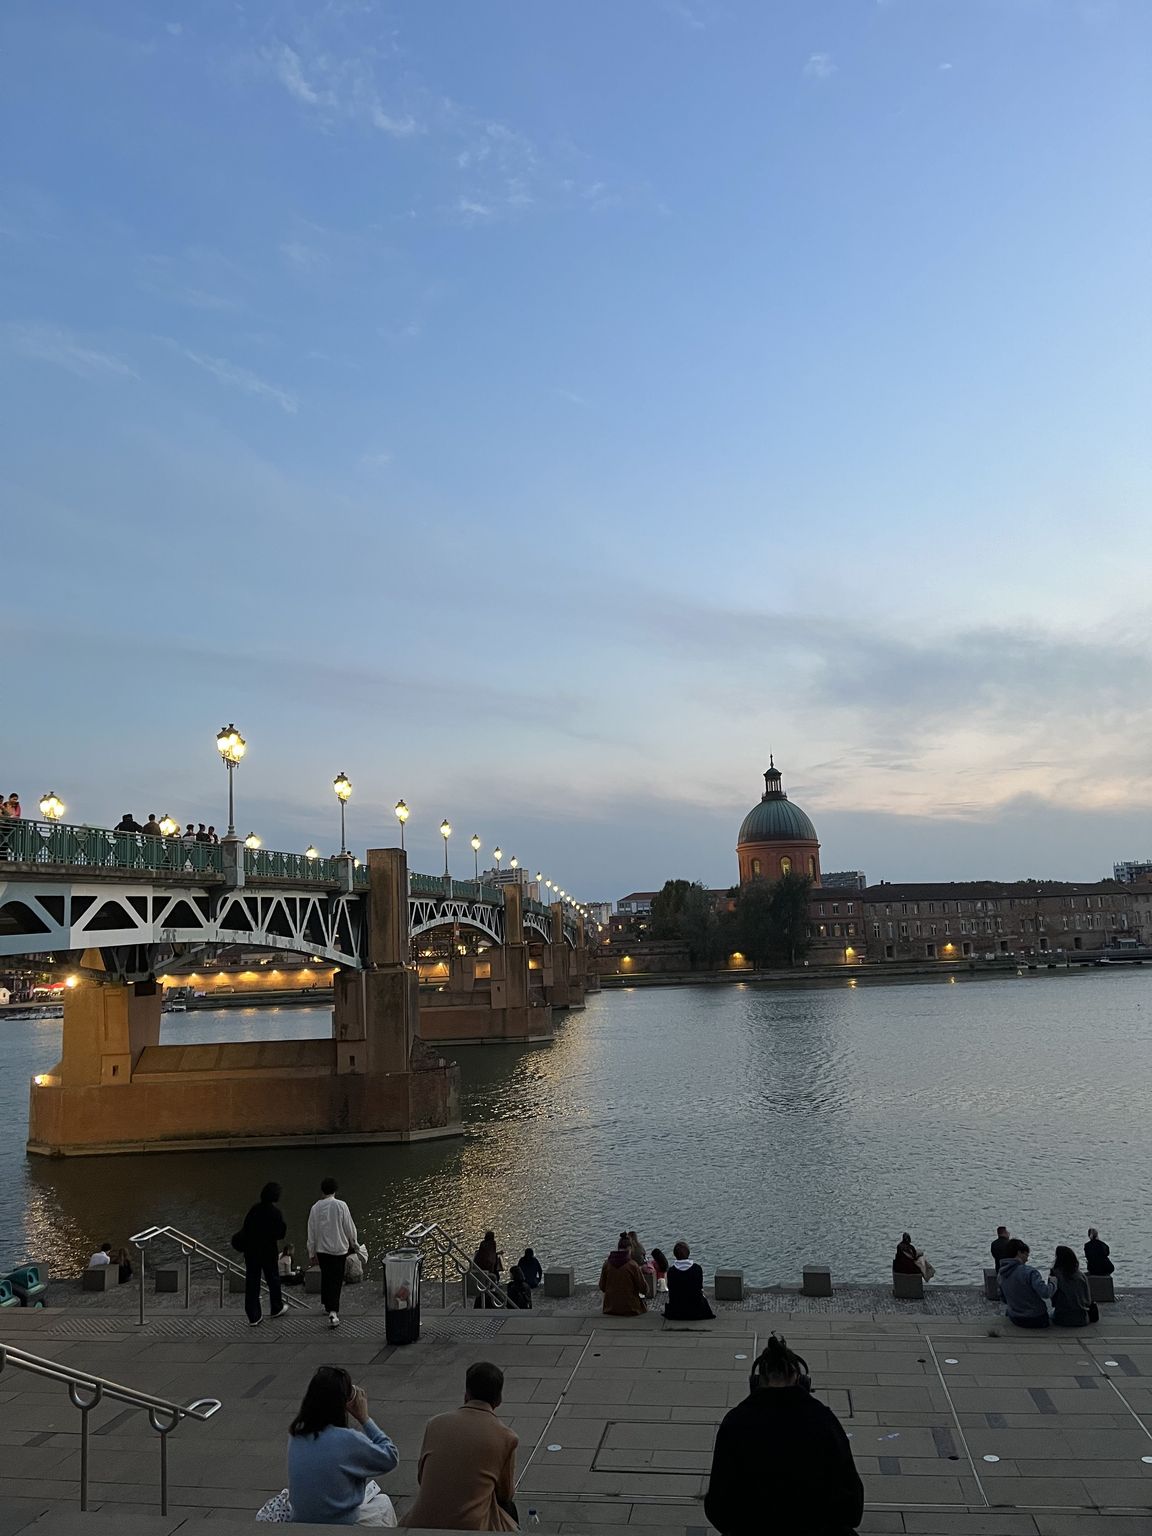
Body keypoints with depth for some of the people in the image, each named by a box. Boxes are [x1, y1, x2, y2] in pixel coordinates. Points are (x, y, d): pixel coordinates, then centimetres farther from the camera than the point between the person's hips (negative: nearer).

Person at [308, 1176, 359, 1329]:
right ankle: (333, 1312, -10)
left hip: (322, 1249, 3)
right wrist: (354, 1242, 13)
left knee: (325, 1277, 20)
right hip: (339, 1248, -3)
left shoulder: (315, 1208, -4)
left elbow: (311, 1232, 2)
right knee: (336, 1280, 0)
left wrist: (311, 1253, 12)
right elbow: (349, 1227, -5)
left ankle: (327, 1304, 33)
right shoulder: (341, 1206, -12)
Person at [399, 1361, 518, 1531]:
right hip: (471, 1528, -2)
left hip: (422, 1525, 2)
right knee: (507, 1506, 30)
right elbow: (506, 1494, 10)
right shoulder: (505, 1437, -5)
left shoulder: (435, 1423, 3)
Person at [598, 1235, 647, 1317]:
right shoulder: (632, 1265, -15)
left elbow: (602, 1287, 3)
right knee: (644, 1303, 27)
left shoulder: (607, 1263, -5)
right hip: (630, 1308, -4)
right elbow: (643, 1289, -8)